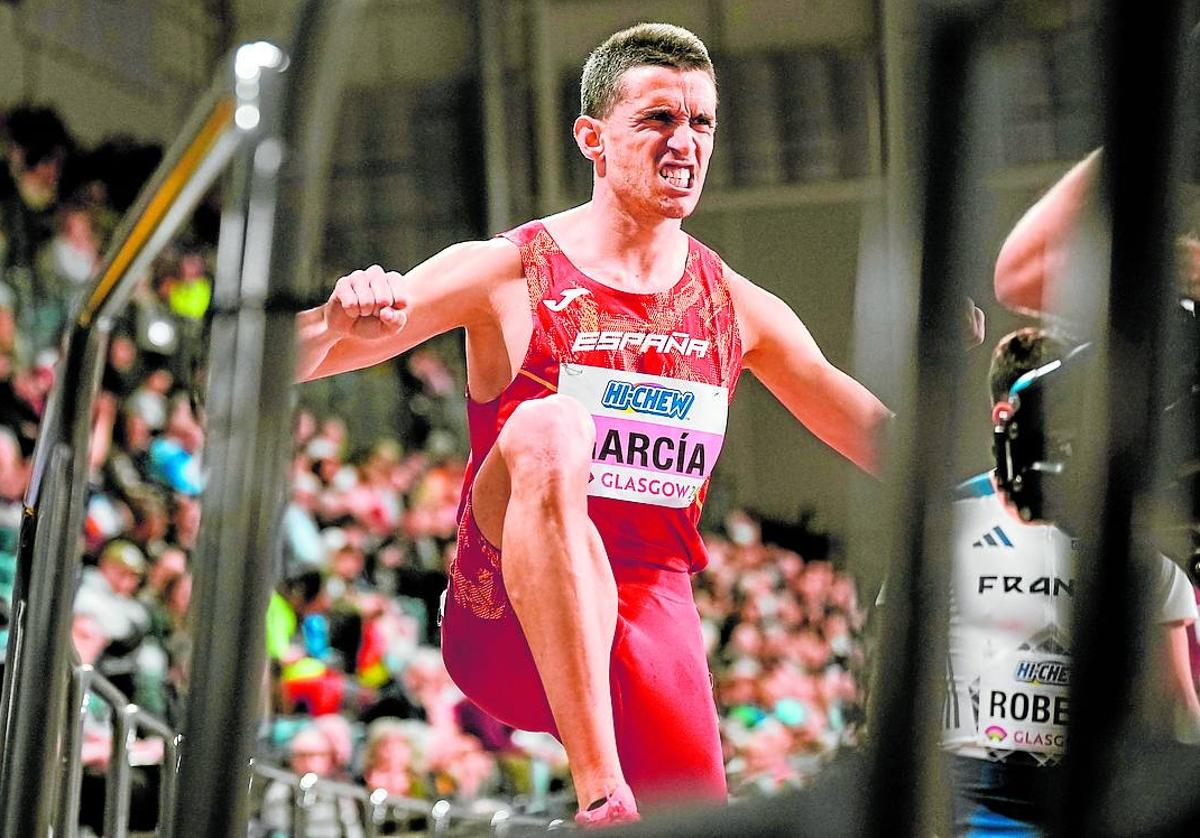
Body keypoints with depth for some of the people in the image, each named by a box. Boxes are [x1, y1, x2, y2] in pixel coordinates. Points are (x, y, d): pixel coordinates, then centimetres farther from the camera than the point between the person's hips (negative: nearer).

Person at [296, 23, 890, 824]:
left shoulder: (739, 308, 9)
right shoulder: (506, 273, -2)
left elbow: (891, 445, 14)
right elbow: (277, 363, -7)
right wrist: (337, 324, -29)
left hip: (649, 605, 4)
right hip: (509, 622, -4)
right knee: (551, 425, -32)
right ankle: (602, 797, -40)